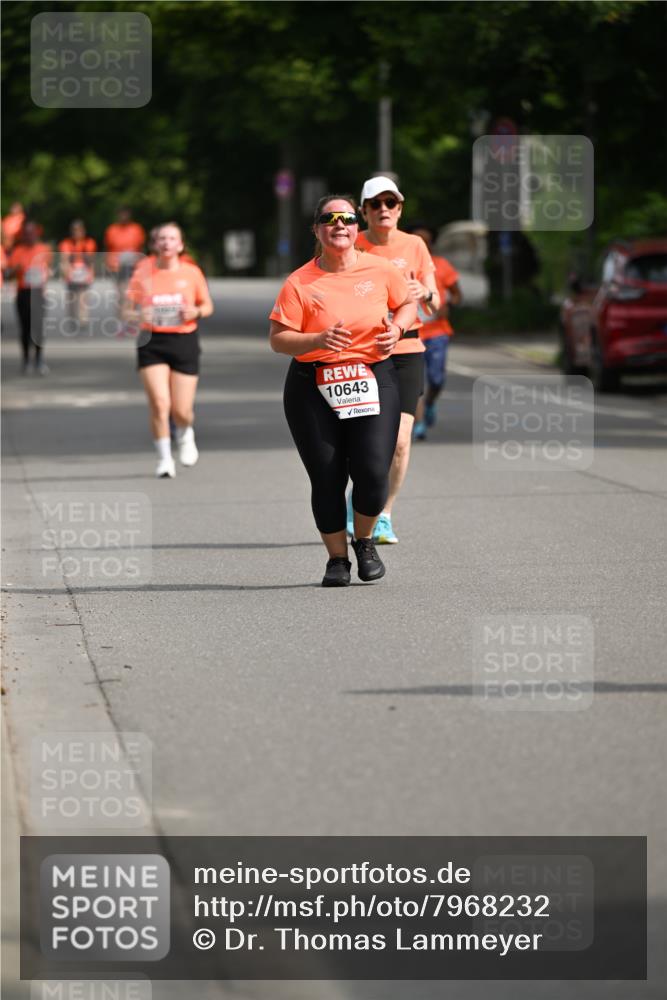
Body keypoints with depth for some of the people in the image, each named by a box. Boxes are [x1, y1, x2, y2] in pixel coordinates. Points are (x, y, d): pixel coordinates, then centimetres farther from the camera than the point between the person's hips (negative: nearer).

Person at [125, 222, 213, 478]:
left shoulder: (192, 273, 3)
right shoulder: (142, 275, 1)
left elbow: (208, 306, 12)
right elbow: (129, 310, 4)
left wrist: (196, 312, -10)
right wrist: (137, 316, -18)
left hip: (184, 341, 1)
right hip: (152, 343, 0)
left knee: (181, 410, -1)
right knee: (159, 403, -14)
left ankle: (185, 435, 36)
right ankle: (164, 459, 0)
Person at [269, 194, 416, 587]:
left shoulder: (380, 270, 3)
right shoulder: (300, 283, -4)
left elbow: (408, 303, 20)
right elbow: (278, 339, -6)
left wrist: (397, 328, -1)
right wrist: (318, 340, -22)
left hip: (374, 380, 1)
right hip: (314, 388, -1)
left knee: (373, 472, -11)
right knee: (326, 478, -1)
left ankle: (365, 540, 19)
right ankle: (337, 558, 18)